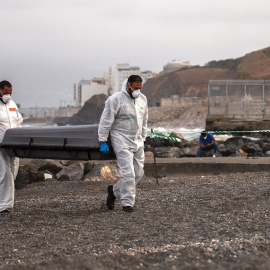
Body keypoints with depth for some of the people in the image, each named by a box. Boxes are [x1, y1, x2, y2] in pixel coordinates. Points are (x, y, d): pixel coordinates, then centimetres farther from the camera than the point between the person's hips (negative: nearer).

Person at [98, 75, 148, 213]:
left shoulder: (142, 99, 9)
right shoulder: (115, 99, -12)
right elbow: (106, 121, -10)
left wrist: (143, 138, 21)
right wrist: (103, 141, -11)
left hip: (137, 142, 7)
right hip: (122, 141, -7)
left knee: (139, 172, 7)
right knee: (128, 172, -12)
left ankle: (115, 191, 24)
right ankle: (127, 202, -5)